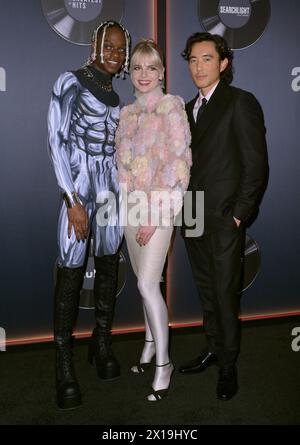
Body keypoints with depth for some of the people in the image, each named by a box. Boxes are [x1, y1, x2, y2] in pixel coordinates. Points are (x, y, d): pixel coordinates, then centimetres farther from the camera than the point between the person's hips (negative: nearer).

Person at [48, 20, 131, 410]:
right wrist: (73, 201, -17)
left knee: (108, 266, 10)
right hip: (79, 188, -6)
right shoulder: (71, 82, -5)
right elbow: (57, 141, -12)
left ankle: (102, 343, 26)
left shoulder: (114, 94, 15)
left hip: (112, 188, 7)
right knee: (71, 272, -5)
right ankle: (64, 363, 8)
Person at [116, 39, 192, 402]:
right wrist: (126, 202, 2)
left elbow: (179, 162, -14)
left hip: (159, 205, -6)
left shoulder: (171, 106, -7)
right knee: (144, 282, 14)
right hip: (131, 204, 6)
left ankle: (163, 362, 6)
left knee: (148, 284, -10)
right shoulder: (127, 113, 13)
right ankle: (151, 344, 31)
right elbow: (122, 161, 14)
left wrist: (154, 216, -17)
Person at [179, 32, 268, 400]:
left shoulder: (241, 103, -6)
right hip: (193, 219, 7)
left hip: (224, 221, -6)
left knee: (225, 295, 3)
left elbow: (256, 166, -10)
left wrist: (238, 215, -14)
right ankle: (213, 349, 33)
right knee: (207, 291, 16)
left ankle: (228, 365, 20)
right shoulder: (188, 108, 15)